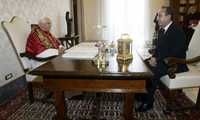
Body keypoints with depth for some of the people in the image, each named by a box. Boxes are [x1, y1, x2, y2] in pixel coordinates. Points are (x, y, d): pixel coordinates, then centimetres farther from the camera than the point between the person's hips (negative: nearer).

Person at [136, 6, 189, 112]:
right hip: (161, 60, 9)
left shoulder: (178, 32, -17)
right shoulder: (161, 30, 9)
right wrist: (154, 57, -7)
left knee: (152, 71, -28)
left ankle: (148, 101, -12)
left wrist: (157, 60, -24)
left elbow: (174, 53, -23)